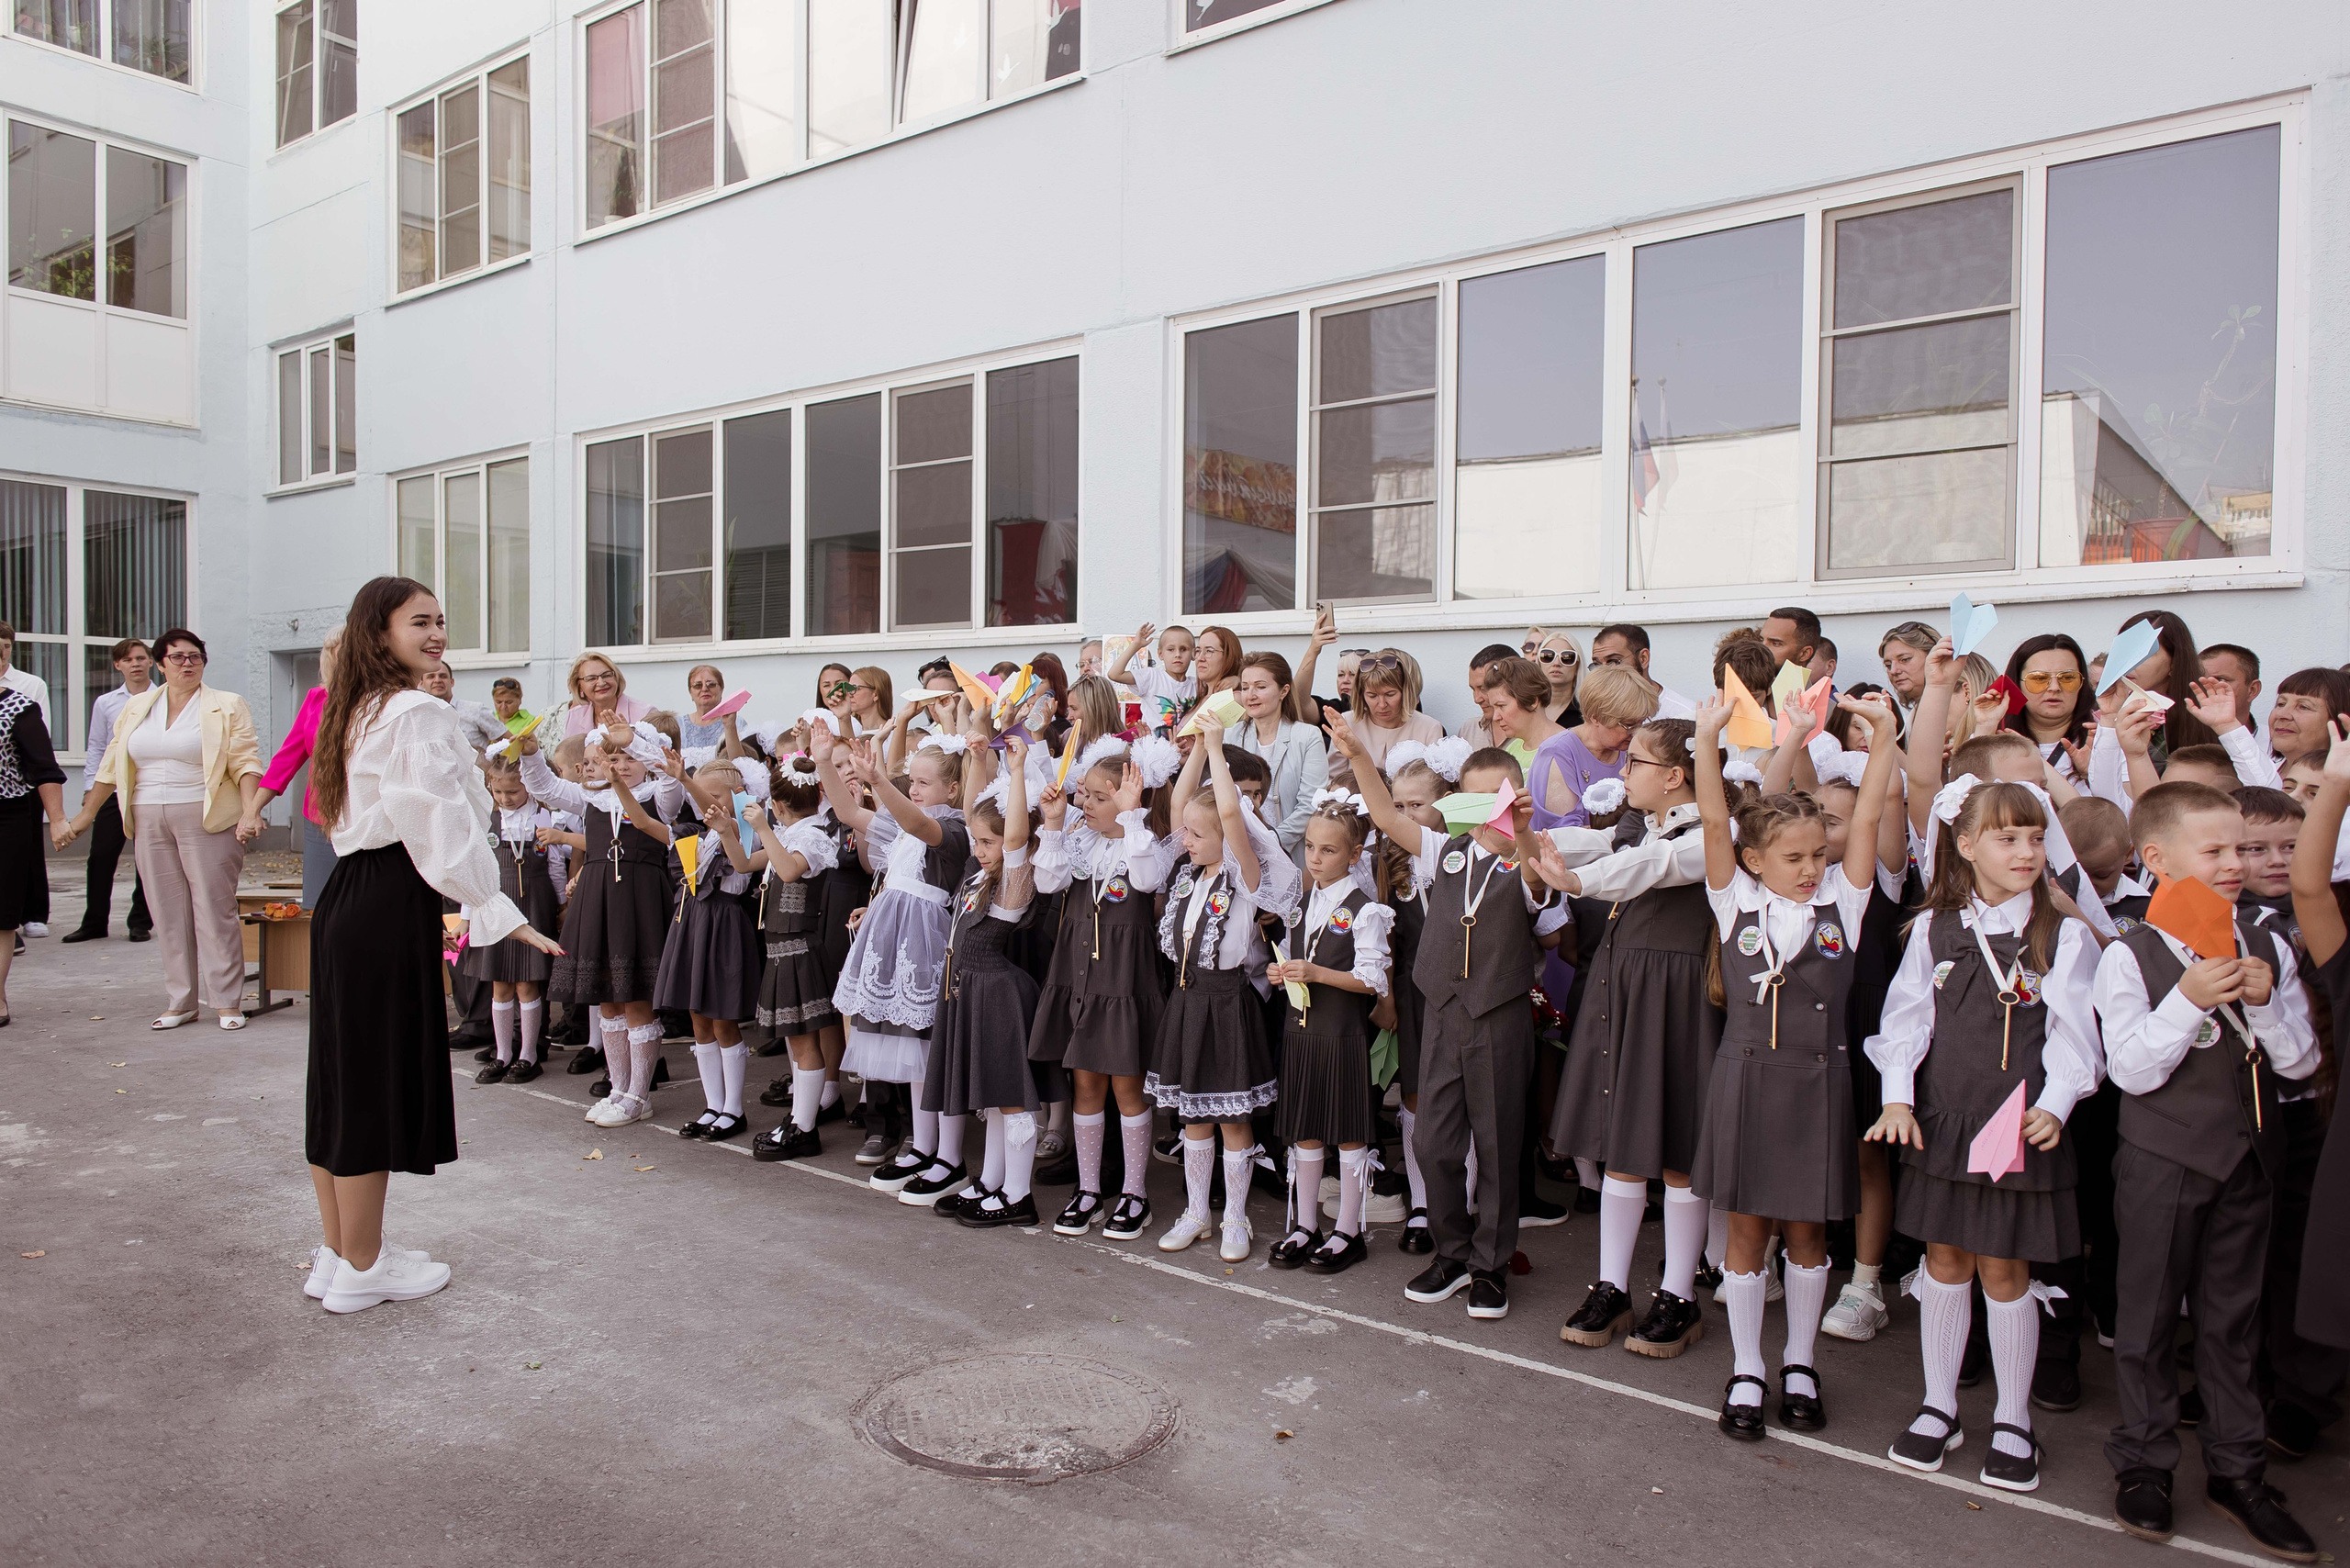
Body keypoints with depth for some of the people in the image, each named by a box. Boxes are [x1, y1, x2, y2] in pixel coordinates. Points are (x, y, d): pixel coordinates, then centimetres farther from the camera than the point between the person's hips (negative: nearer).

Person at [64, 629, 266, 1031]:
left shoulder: (227, 707, 2)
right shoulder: (136, 708, 15)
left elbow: (245, 762, -7)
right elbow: (112, 766, 19)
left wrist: (250, 812, -19)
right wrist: (86, 814, 19)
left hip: (206, 821, -4)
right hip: (149, 822, 4)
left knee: (214, 910, -4)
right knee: (169, 914, 6)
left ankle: (227, 1002, 1)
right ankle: (179, 1002, 13)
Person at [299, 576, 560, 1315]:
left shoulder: (359, 711, 16)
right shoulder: (418, 714, -14)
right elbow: (441, 827, -19)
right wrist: (498, 911, -14)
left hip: (345, 895, 10)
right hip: (392, 908, -10)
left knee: (343, 1074, 15)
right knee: (379, 1079, 0)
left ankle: (337, 1251, 27)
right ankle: (362, 1268, 12)